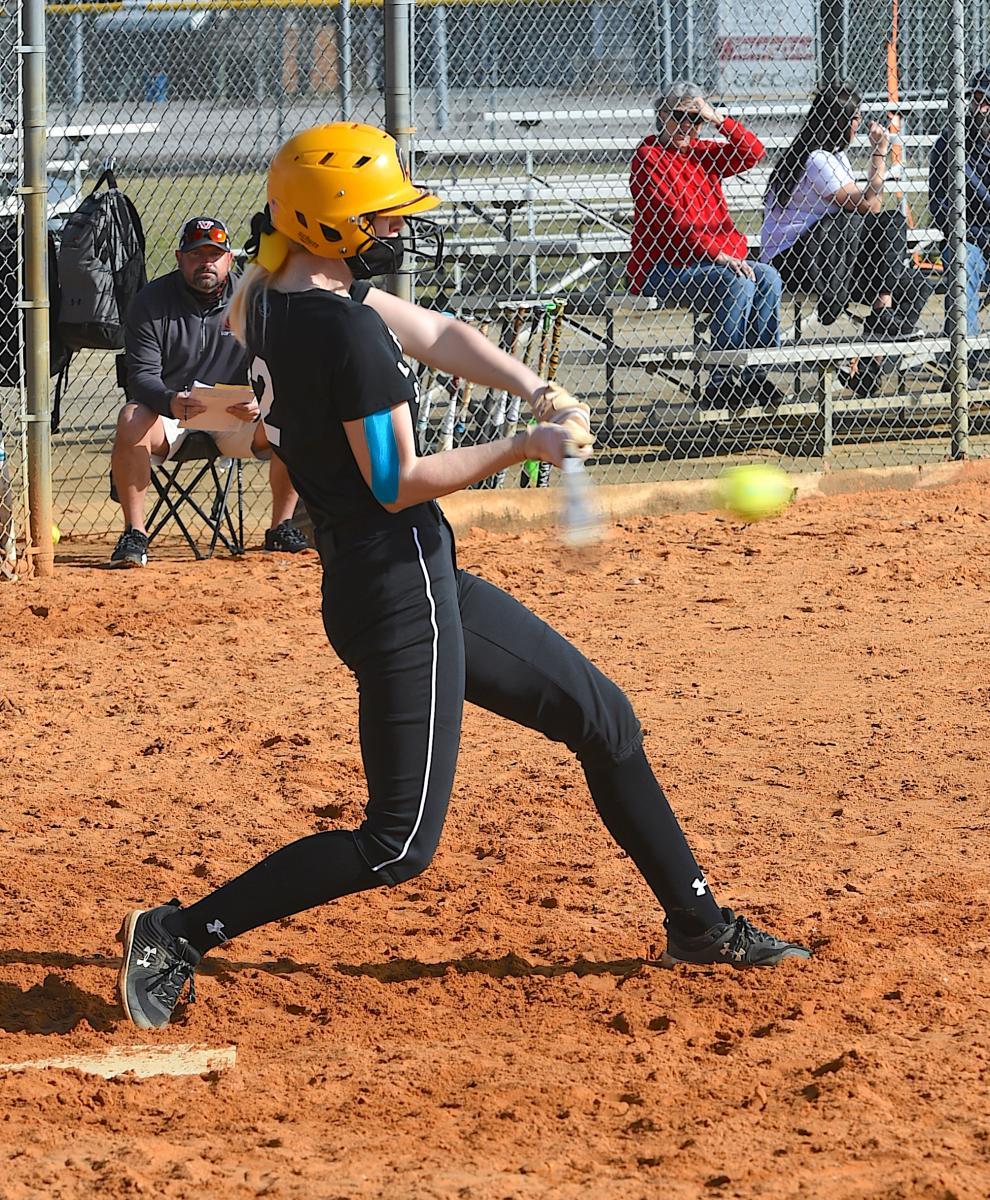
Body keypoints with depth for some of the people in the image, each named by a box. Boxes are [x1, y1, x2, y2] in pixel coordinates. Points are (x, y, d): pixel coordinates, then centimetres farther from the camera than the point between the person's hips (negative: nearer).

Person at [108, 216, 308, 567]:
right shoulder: (151, 301, -7)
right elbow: (142, 376, -14)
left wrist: (259, 403, -29)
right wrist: (170, 402, -37)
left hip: (234, 415, 2)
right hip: (166, 410, -2)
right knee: (131, 419, -34)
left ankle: (281, 529, -10)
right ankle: (134, 534, -25)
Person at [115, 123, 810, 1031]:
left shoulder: (274, 294, 7)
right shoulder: (345, 328, -22)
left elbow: (436, 335, 11)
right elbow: (399, 481, -20)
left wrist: (535, 389, -5)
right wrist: (525, 447, -13)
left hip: (426, 581, 11)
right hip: (398, 591, -11)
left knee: (602, 717, 18)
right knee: (399, 845, -7)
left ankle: (697, 923, 28)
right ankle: (182, 934, -4)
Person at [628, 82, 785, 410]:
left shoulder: (702, 152, 16)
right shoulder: (649, 156, -6)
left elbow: (753, 153, 6)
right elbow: (673, 217, -16)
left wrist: (719, 120, -6)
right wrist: (718, 254, -22)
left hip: (701, 263, 8)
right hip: (663, 269, -8)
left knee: (767, 279, -11)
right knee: (738, 282, -27)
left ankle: (753, 373, -12)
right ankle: (721, 380, -24)